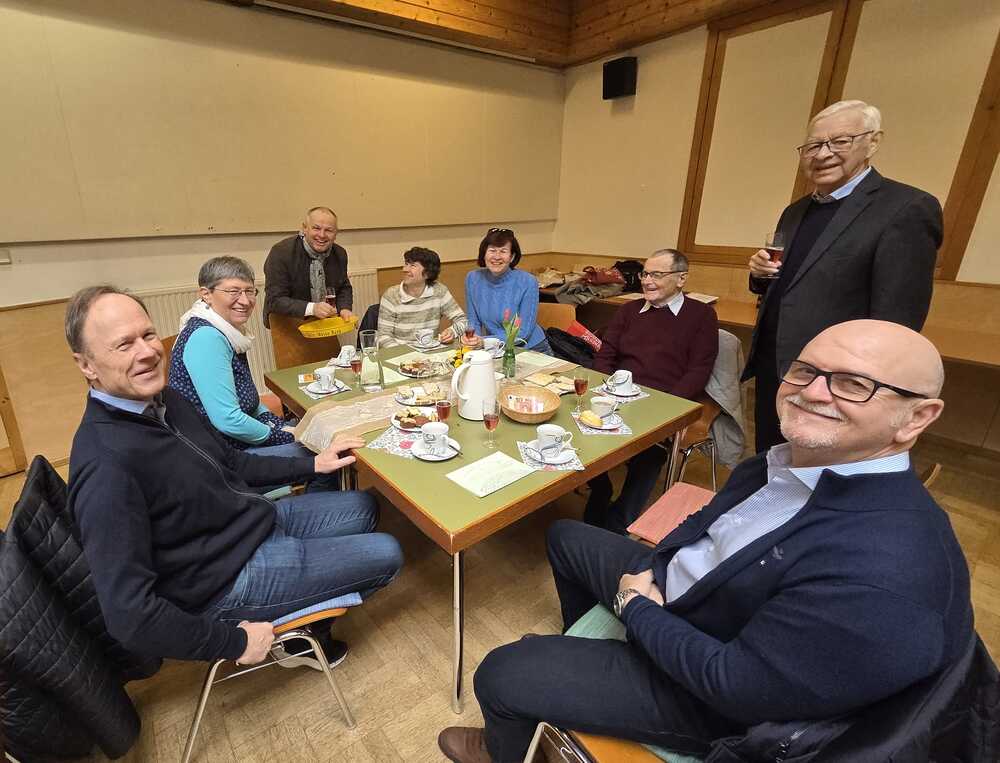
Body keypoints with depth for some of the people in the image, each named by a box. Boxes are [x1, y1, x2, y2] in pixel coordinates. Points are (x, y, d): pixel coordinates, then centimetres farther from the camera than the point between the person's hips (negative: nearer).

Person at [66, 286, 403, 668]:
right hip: (231, 581, -8)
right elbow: (129, 613, -29)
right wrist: (234, 641, -18)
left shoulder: (164, 400, -2)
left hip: (260, 519, 8)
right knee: (386, 555, -3)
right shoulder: (106, 467, -30)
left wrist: (313, 464, 8)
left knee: (363, 507, 17)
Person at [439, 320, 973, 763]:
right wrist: (645, 570, -8)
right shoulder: (797, 459, -11)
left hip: (701, 691, -7)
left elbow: (734, 686, -30)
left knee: (500, 674, -5)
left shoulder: (885, 576, -37)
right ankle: (581, 649, 52)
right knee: (566, 536, 23)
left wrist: (635, 607, -17)